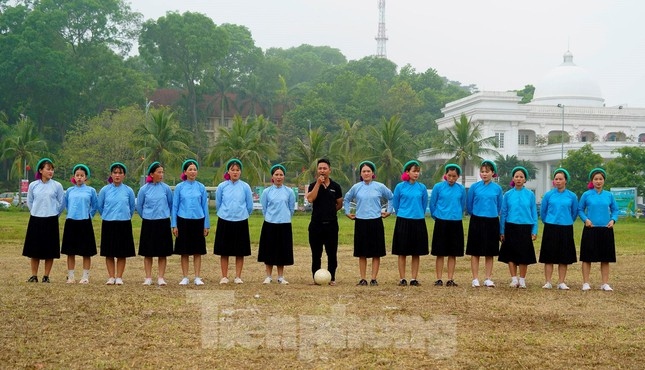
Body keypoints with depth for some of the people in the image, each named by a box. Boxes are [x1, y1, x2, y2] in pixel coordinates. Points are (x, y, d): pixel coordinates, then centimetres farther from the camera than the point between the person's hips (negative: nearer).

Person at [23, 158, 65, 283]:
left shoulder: (57, 186, -2)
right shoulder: (33, 185, 2)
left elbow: (62, 203, 5)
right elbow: (29, 202, 14)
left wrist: (53, 214, 9)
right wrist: (37, 212, 12)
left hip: (51, 221, -1)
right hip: (35, 220, 1)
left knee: (50, 250, 1)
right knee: (34, 250, 4)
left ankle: (46, 276, 10)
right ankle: (34, 276, 12)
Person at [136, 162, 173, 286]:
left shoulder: (166, 188, -1)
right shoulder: (144, 189, -2)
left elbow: (171, 204, 13)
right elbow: (139, 206, 10)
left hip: (163, 223, 0)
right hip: (148, 223, 0)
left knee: (162, 253, 3)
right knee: (148, 253, 4)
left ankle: (160, 277, 9)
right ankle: (148, 278, 12)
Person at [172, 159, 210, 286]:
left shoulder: (201, 187, 4)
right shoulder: (179, 187, 1)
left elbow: (205, 206, 7)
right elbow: (174, 206, 3)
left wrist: (206, 225, 5)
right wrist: (174, 225, -1)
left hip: (198, 221, 1)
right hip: (183, 221, -1)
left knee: (197, 251, 4)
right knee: (184, 252, 4)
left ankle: (197, 277, 10)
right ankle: (185, 277, 11)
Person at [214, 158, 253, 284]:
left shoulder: (245, 187, -1)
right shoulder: (222, 186, 0)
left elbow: (250, 206, 8)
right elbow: (218, 204, 11)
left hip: (241, 222, 0)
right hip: (224, 222, 0)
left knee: (240, 252, 4)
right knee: (224, 251, 4)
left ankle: (238, 276, 13)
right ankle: (224, 276, 13)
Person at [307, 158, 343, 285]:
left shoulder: (335, 186, 5)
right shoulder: (313, 185, 2)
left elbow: (340, 204, 15)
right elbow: (310, 199, -18)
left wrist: (330, 211, 9)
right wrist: (318, 183, -17)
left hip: (331, 224, 1)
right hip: (316, 224, -1)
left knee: (332, 253, 4)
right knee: (316, 254, 5)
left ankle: (332, 277, 13)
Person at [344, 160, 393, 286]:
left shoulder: (380, 187, 1)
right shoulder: (356, 187, 5)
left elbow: (391, 198, 14)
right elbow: (347, 199, 21)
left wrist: (388, 211, 9)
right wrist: (348, 212, 14)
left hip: (376, 222, -1)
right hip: (360, 222, 1)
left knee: (376, 252, 1)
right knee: (362, 253, 3)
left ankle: (374, 278, 7)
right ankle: (363, 279, 9)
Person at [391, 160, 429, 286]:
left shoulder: (422, 188, 3)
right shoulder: (400, 187, -2)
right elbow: (395, 204, 9)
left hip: (418, 222, 2)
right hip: (403, 222, -2)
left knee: (416, 253, 5)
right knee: (402, 252, 2)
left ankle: (414, 279, 12)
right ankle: (402, 279, 9)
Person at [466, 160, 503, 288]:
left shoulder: (497, 188, 1)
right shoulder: (474, 187, -2)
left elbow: (499, 207, 12)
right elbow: (468, 206, 8)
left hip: (492, 222, 1)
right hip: (476, 222, -1)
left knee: (490, 253, 7)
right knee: (475, 252, 2)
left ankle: (488, 279, 14)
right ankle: (475, 279, 8)